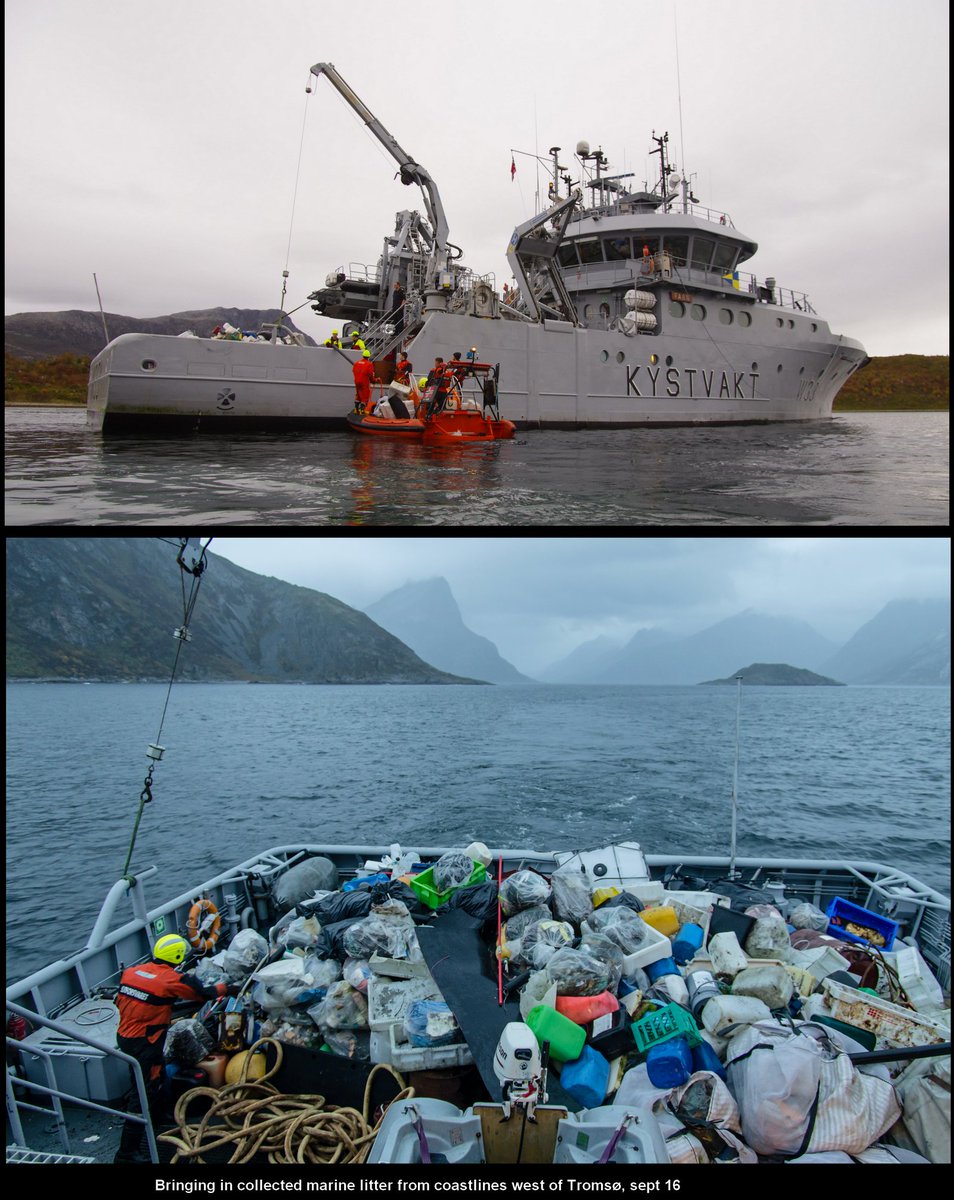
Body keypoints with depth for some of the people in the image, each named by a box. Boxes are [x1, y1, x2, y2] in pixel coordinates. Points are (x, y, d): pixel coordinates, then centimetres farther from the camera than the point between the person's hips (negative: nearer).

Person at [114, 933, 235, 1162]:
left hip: (125, 1036, 9)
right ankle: (127, 1151, 4)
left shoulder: (132, 971, -1)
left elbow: (120, 1001, 11)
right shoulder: (170, 980, -19)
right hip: (144, 1043, -9)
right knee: (146, 1093, 0)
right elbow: (203, 993, -9)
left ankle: (157, 1119, 48)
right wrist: (227, 989, 7)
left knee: (157, 1078, 27)